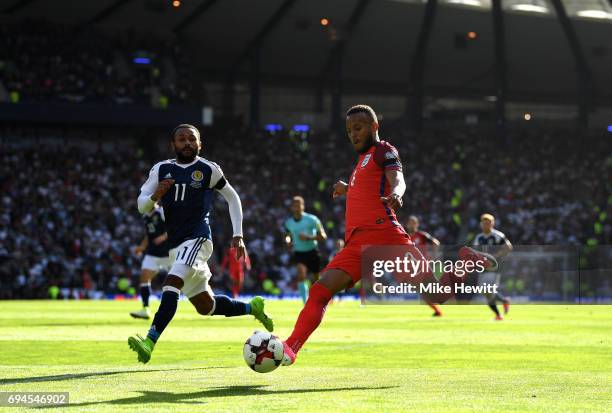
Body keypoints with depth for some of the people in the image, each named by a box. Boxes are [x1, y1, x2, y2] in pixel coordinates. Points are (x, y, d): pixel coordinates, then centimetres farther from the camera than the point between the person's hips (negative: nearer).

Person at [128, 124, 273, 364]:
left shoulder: (208, 170, 0)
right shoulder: (161, 170, 9)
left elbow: (233, 198, 11)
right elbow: (142, 206, 7)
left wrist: (238, 236, 6)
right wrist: (155, 196, -16)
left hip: (197, 238, -6)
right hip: (174, 245, 6)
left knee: (172, 284, -29)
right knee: (206, 306, 14)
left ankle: (150, 342, -38)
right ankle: (252, 308, 37)